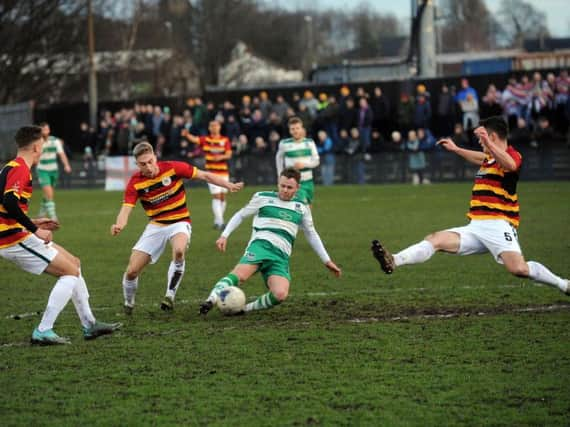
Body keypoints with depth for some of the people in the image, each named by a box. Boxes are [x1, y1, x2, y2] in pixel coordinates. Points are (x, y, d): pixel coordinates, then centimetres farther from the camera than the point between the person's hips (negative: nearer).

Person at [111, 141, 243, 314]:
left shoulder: (173, 168, -13)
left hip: (179, 223, -2)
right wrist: (119, 225, -39)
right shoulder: (135, 182, -10)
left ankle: (170, 295, -21)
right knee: (132, 271, -5)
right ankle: (128, 305, 25)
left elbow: (205, 176, -5)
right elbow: (126, 209, -17)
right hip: (155, 226, 2)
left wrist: (229, 186, -13)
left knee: (179, 251, -38)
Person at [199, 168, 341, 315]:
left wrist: (327, 260, 27)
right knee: (240, 275, -35)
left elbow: (311, 234, 30)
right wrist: (224, 235, 5)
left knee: (280, 295, -27)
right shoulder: (263, 198, 11)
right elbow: (240, 215, 18)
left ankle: (246, 308, -14)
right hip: (260, 246, -2)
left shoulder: (301, 207, 20)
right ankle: (211, 300, -47)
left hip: (281, 256, 2)